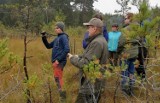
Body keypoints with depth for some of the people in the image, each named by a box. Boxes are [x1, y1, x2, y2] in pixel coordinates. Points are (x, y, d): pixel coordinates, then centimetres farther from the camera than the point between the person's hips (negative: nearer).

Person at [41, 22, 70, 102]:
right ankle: (62, 95, 24)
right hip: (55, 61, 10)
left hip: (60, 62, -9)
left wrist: (58, 59, -22)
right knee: (57, 78, 15)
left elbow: (67, 49, -21)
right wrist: (44, 38, 9)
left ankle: (63, 97, -5)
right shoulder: (57, 38, 18)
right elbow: (48, 46, 24)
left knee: (58, 78, -9)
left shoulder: (64, 37, -9)